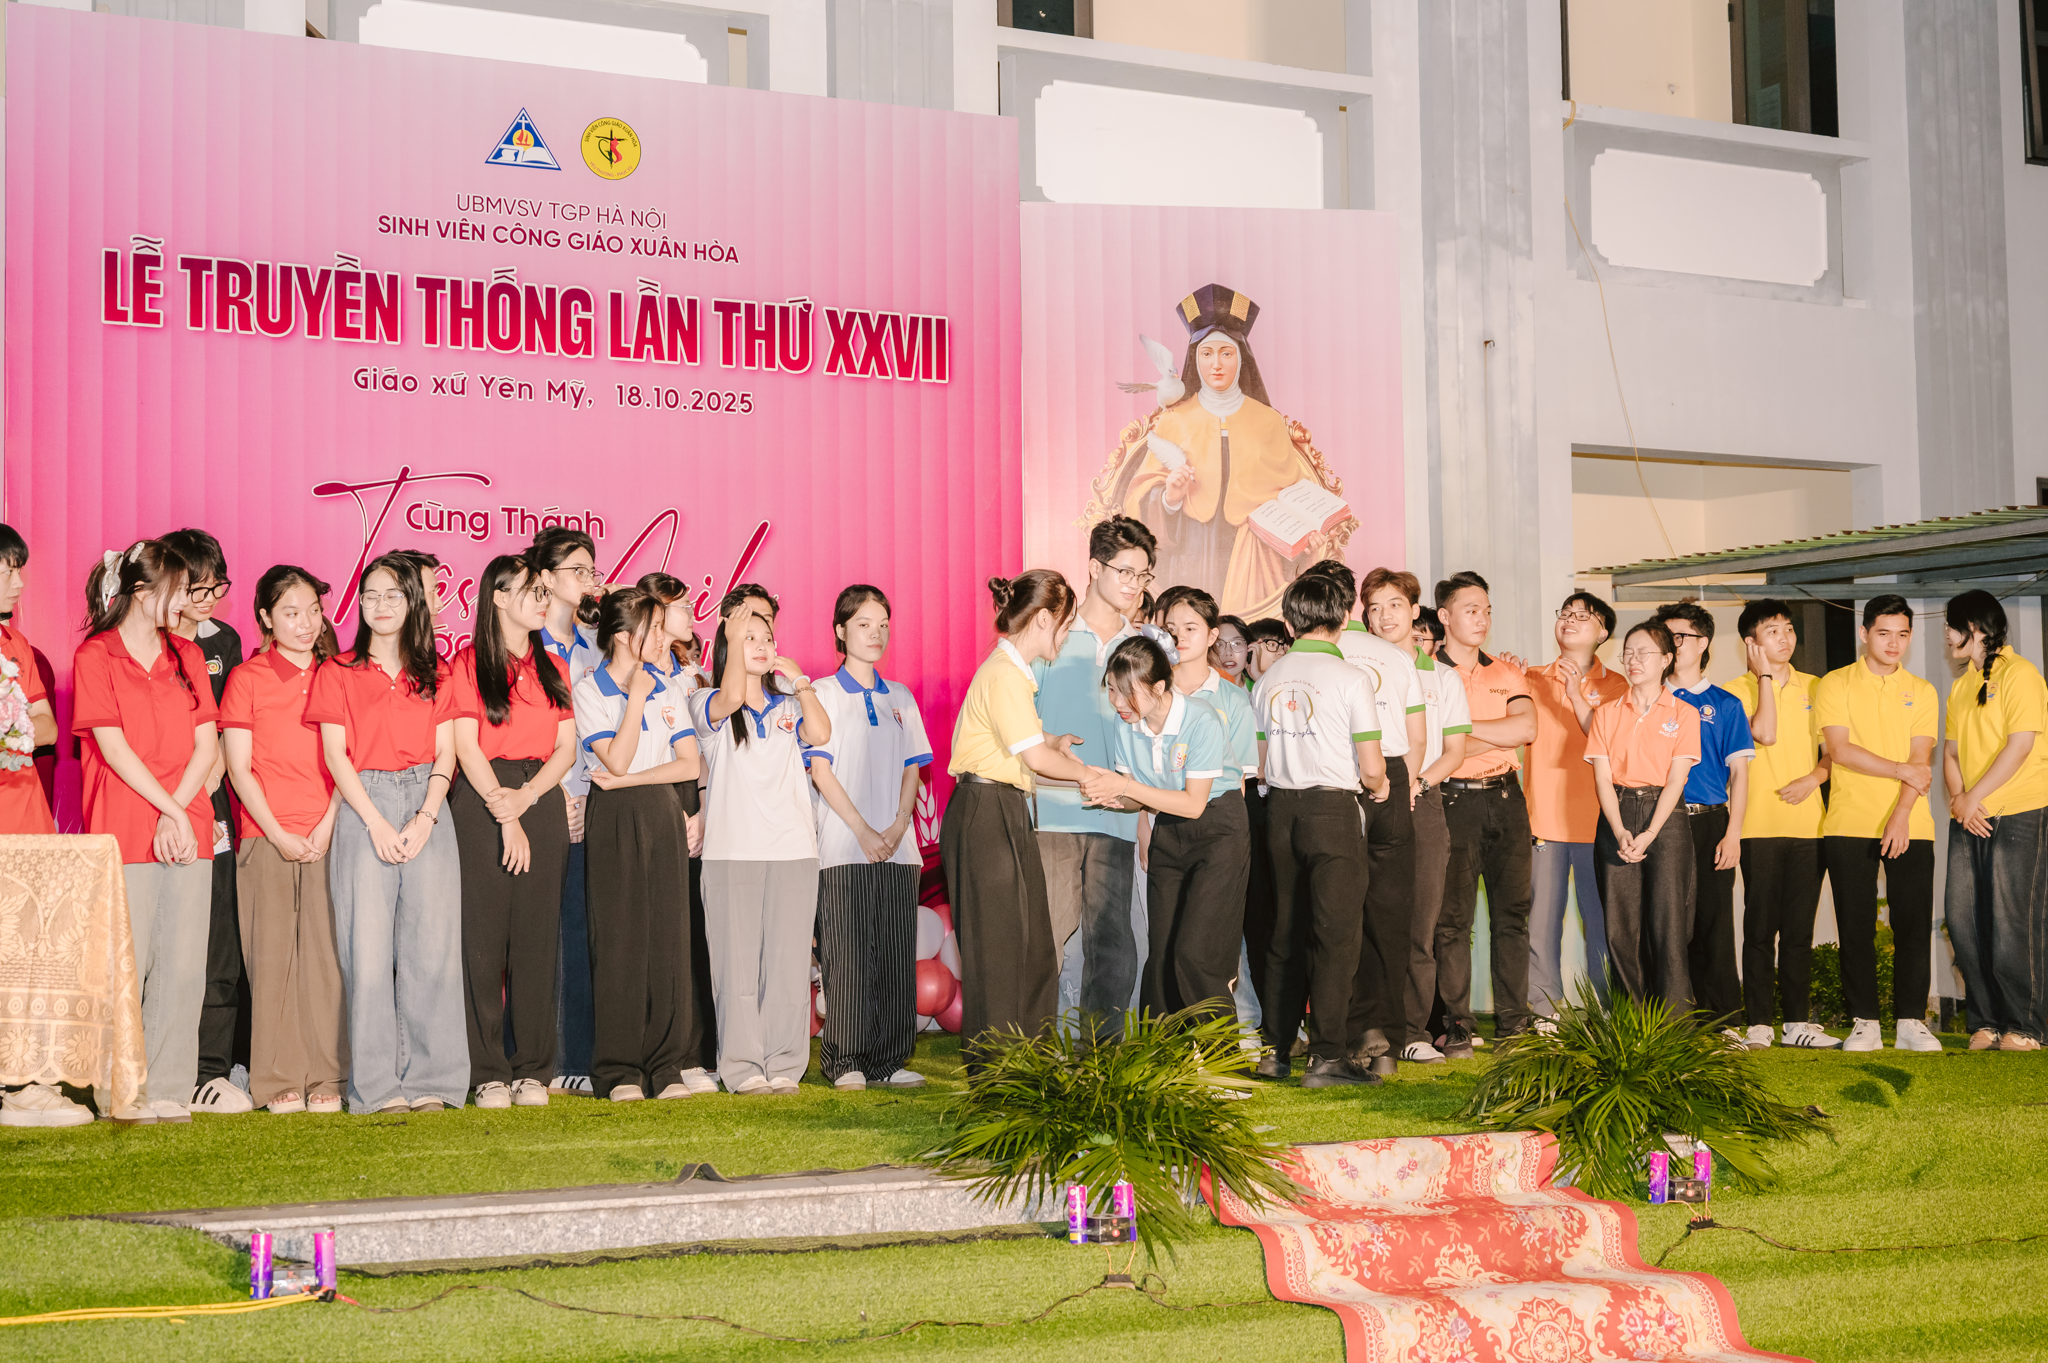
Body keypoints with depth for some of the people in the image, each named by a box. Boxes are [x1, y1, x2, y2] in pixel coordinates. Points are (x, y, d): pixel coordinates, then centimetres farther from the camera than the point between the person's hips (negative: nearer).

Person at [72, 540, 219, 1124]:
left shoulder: (187, 655, 16)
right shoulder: (95, 655, 1)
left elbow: (206, 743, 9)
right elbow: (113, 747, -7)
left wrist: (179, 811, -6)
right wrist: (169, 811, -10)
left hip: (187, 828, 4)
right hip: (124, 830, -4)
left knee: (183, 965, 0)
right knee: (125, 962, -6)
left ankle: (169, 1089, 5)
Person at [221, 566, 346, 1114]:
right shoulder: (246, 678, 7)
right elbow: (239, 766, 2)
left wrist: (328, 825, -4)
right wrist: (278, 833, -7)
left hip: (329, 836, 1)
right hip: (265, 836, -1)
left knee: (327, 953, -5)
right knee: (272, 956, -3)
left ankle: (327, 1080, -2)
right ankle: (279, 1082, 1)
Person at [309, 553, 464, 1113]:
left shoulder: (435, 674, 14)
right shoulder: (338, 673, 8)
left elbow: (445, 753, 8)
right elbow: (336, 754, 1)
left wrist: (425, 819, -7)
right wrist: (377, 823, -9)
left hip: (427, 809, 2)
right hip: (364, 809, -2)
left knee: (432, 945, -3)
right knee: (368, 948, -7)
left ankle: (430, 1080, 2)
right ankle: (376, 1085, -3)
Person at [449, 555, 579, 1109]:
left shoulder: (550, 667, 16)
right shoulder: (468, 664, 1)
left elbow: (566, 747, 10)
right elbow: (466, 747, -6)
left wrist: (525, 796, -7)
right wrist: (505, 816, -12)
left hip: (541, 799, 4)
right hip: (481, 802, -4)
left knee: (537, 937, 2)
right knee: (484, 938, -4)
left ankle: (532, 1070, 6)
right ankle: (489, 1073, -1)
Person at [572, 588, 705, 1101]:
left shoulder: (669, 688, 11)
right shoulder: (588, 690, -3)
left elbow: (690, 764, 3)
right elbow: (616, 759, -14)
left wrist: (628, 780, -7)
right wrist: (637, 695, -13)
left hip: (664, 815, 4)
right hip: (615, 823, -4)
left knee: (668, 936, 0)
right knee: (619, 939, -5)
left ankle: (668, 1065, 4)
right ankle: (618, 1070, -1)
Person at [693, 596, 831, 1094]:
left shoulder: (788, 705, 17)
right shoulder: (710, 705, 7)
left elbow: (821, 734, -2)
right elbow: (730, 698, -17)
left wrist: (799, 681, 3)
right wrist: (733, 639, -16)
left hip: (793, 847, 3)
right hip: (732, 848, -3)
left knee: (789, 958, 0)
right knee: (737, 958, -5)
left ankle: (784, 1066, 5)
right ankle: (742, 1068, -1)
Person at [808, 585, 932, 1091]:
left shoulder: (900, 698, 15)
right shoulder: (824, 695, 1)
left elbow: (912, 770, 11)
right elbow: (821, 771, -5)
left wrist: (898, 827, -6)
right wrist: (863, 830, -12)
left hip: (897, 847, 4)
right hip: (845, 848, -4)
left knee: (896, 952, 3)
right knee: (848, 954, -5)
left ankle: (890, 1059, 9)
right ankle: (845, 1062, 0)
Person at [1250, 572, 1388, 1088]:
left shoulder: (1269, 680, 8)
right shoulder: (1350, 678, -8)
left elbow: (1261, 763, 13)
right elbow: (1371, 768, -10)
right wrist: (1378, 785, 11)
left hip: (1281, 810, 6)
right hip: (1333, 809, -6)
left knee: (1287, 931, 13)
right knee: (1337, 934, -3)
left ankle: (1275, 1050, 14)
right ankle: (1327, 1056, -7)